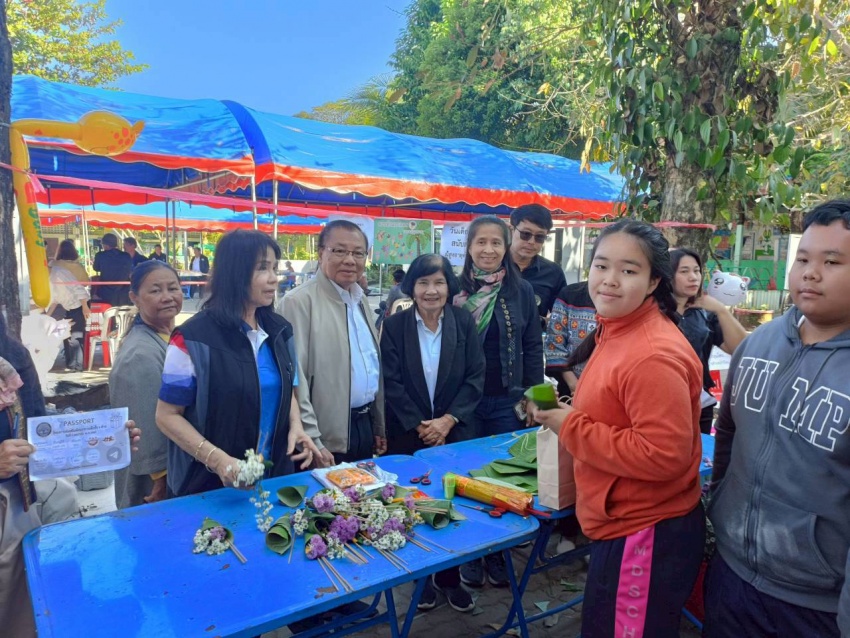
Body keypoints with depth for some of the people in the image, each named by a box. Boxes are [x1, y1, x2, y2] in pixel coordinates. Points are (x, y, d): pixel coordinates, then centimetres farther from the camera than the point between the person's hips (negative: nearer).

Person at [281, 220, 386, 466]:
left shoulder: (361, 299, 10)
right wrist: (313, 442, -18)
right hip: (329, 438, -7)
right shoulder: (301, 301, -14)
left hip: (366, 425, 7)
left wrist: (379, 426, 15)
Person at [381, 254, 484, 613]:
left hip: (455, 431, 1)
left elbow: (476, 377, -4)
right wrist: (419, 425, -12)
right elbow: (392, 383, -7)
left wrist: (447, 420, -12)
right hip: (408, 433, -1)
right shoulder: (394, 326, -4)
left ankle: (449, 577, 26)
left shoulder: (464, 322, -1)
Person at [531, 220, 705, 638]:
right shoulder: (616, 331, 3)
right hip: (623, 526, 9)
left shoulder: (654, 356, -27)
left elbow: (665, 456, -29)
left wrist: (571, 427, -22)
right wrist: (565, 411, 1)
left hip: (645, 537, -9)